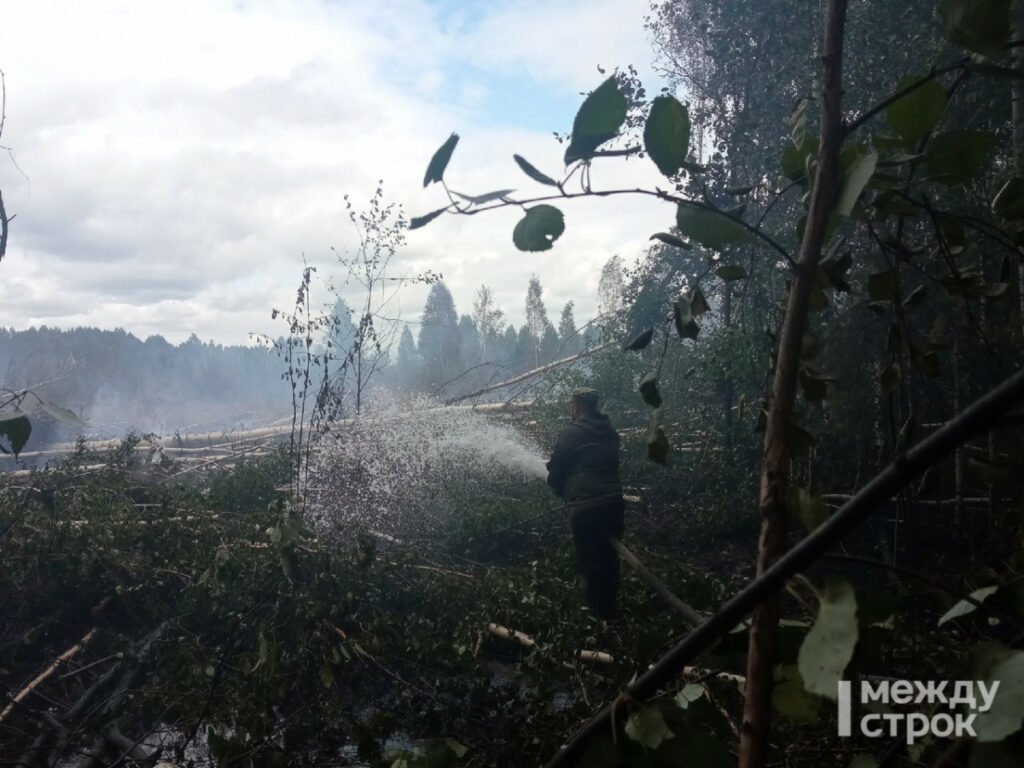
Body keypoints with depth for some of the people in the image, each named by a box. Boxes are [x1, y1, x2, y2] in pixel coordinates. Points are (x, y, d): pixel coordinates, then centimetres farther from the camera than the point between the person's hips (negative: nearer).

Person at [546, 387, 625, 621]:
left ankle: (600, 609, 15)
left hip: (585, 506, -6)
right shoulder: (610, 431, 12)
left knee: (590, 559, 7)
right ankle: (609, 605, 30)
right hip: (613, 501, 6)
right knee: (609, 556, 17)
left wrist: (561, 491, 17)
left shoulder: (571, 433, -8)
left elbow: (556, 468, -2)